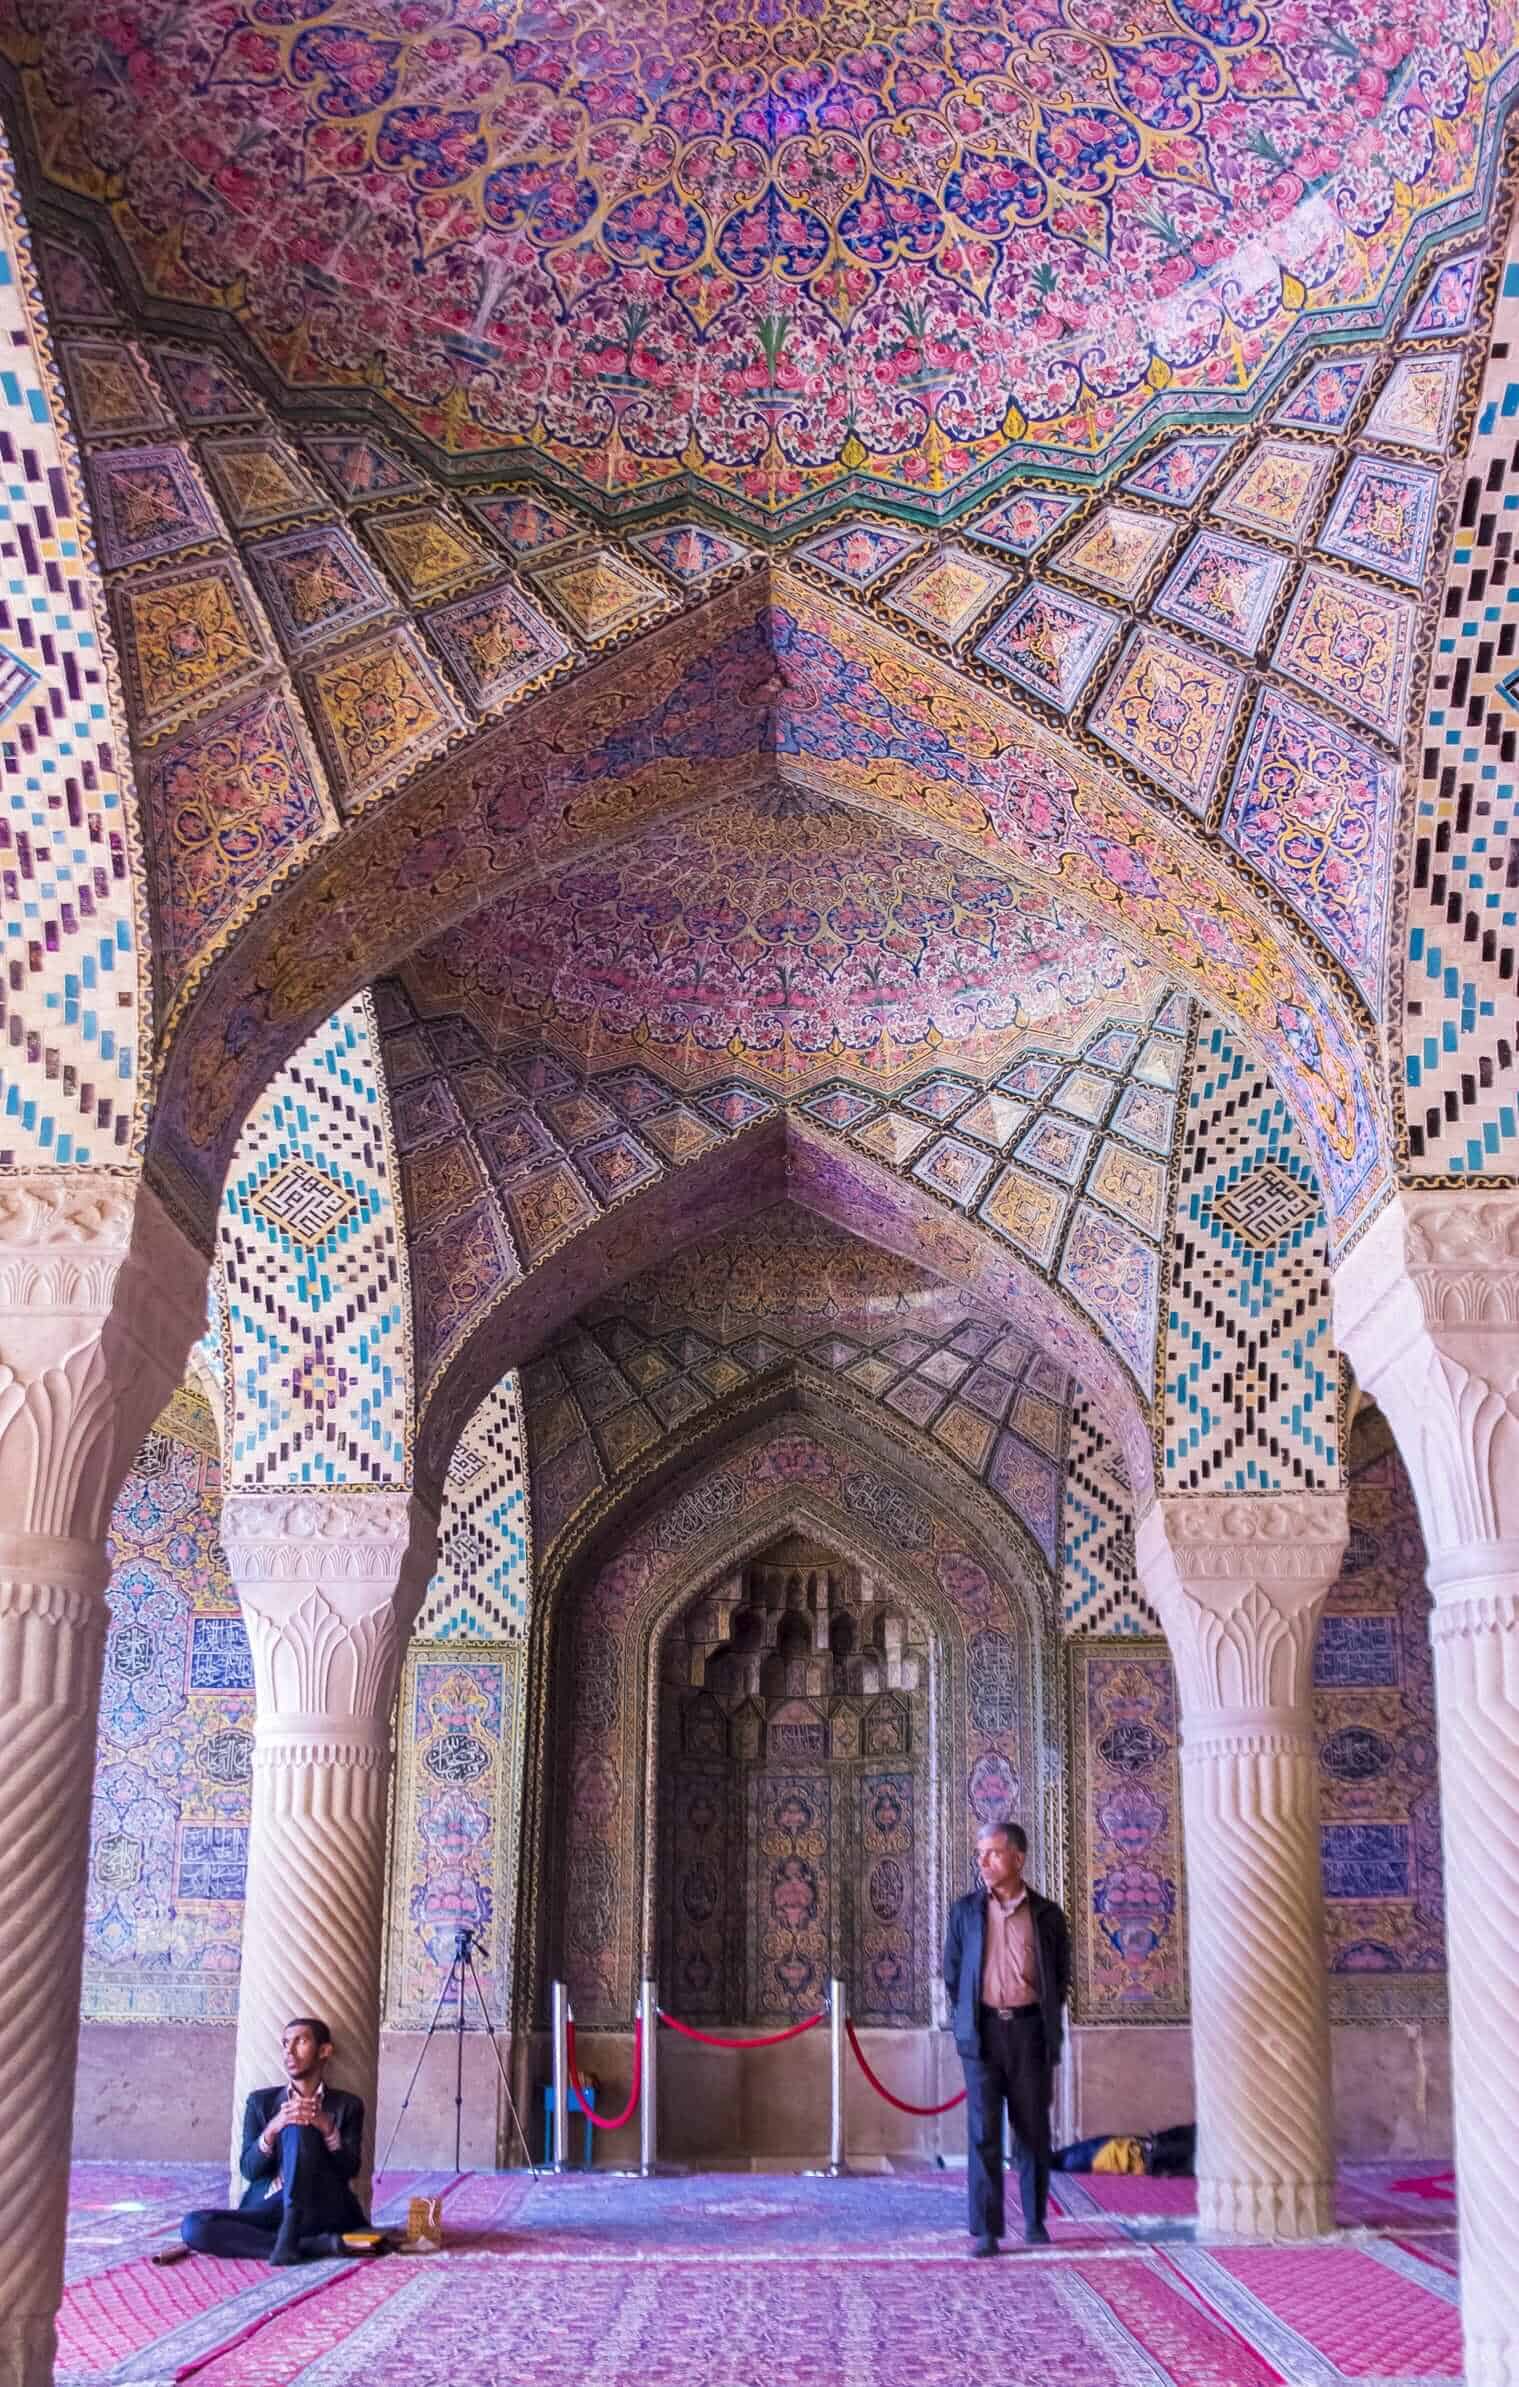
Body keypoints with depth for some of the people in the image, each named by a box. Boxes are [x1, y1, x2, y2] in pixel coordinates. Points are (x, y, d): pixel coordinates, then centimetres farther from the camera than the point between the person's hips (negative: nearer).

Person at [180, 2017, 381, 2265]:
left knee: (297, 2129, -24)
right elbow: (249, 2170, 4)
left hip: (323, 2212, -3)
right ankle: (317, 2245, -28)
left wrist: (327, 2127, -18)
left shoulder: (347, 2105, 10)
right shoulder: (261, 2102, 15)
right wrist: (272, 2129, -15)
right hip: (268, 2211, 3)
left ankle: (289, 2236, -33)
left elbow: (350, 2169, -2)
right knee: (193, 2226, -25)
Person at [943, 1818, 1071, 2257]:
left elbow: (1062, 1976, 10)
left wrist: (1047, 2021, 6)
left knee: (1033, 2130, 8)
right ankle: (985, 2231, 2)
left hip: (1030, 2030, 0)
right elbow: (951, 1972, 11)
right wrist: (965, 2019, 8)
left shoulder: (1046, 1914, 2)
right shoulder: (965, 1910, 4)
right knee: (983, 2133, -3)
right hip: (982, 2032, 0)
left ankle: (1035, 2220, 24)